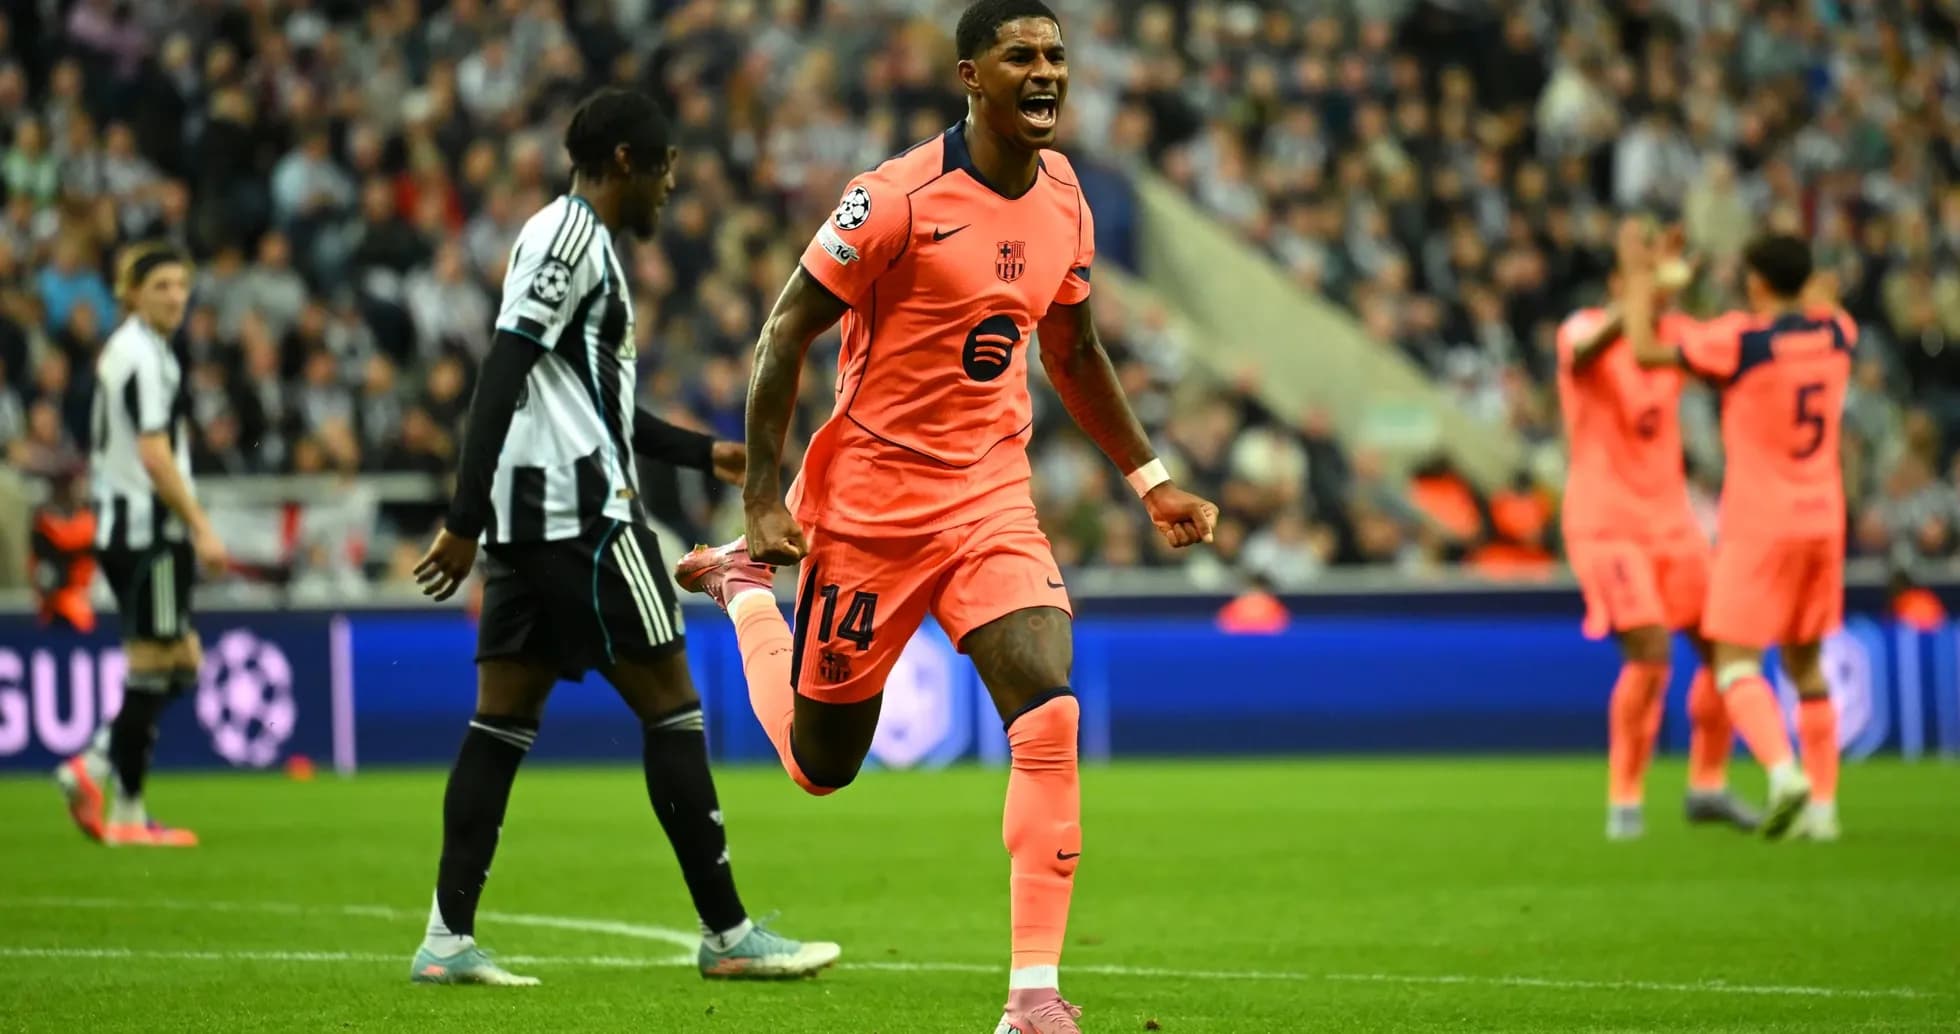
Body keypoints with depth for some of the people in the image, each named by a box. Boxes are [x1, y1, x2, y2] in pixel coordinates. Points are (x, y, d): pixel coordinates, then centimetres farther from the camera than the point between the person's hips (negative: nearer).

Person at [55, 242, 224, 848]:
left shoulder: (123, 351, 17)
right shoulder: (145, 359, -14)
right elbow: (154, 456, -20)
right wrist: (201, 528, -19)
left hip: (122, 525, 10)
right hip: (148, 527, -10)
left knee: (181, 663, 12)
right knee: (153, 670, -5)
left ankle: (92, 768, 6)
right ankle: (127, 816, -2)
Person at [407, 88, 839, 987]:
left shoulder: (579, 240, 21)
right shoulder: (572, 236, -10)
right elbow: (503, 377, -18)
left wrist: (705, 454, 31)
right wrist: (466, 521, -21)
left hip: (529, 522, 10)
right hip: (582, 513, -10)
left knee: (504, 719, 5)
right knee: (671, 705, -4)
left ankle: (449, 939, 1)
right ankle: (726, 933, 0)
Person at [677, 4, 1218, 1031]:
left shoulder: (1062, 196, 4)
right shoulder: (897, 198, -16)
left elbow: (1074, 355, 19)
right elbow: (786, 332, -11)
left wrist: (1152, 481, 16)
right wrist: (762, 496, -14)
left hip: (992, 500, 4)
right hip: (872, 501, -4)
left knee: (1049, 713, -18)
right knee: (821, 761, 11)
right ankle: (744, 581, 43)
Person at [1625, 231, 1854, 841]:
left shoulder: (1740, 339, -16)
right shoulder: (1835, 332, 1)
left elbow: (1646, 352, -12)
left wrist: (1640, 279, 0)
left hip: (1758, 524, -6)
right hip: (1822, 517, 6)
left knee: (1737, 663, -7)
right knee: (1806, 664, 16)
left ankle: (1785, 773, -29)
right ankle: (1822, 804, 11)